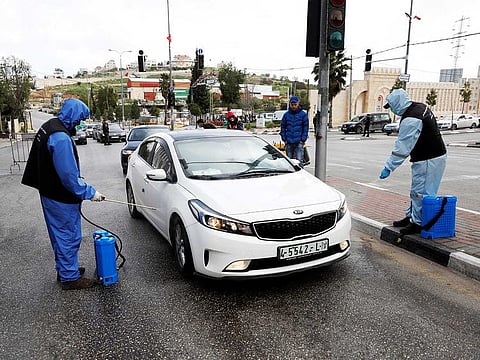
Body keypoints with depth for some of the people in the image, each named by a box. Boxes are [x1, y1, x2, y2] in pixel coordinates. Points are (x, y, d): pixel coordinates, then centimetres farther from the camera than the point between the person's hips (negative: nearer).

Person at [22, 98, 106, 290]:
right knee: (69, 236, 3)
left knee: (60, 235, 21)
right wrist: (90, 192, -17)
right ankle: (70, 277, 16)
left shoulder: (48, 127, 7)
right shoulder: (61, 137, -26)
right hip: (61, 198, -10)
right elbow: (69, 175, -27)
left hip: (49, 193, 10)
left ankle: (65, 268, 36)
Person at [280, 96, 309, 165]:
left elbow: (305, 128, 1)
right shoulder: (286, 115, 6)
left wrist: (303, 140, -6)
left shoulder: (303, 114, 0)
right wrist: (284, 139, 2)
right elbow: (283, 127, 10)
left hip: (299, 142, -3)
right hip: (288, 143, 3)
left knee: (299, 160, -9)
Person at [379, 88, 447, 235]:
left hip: (428, 161, -11)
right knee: (416, 191, 18)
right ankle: (411, 217, 29)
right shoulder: (420, 106, 8)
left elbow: (402, 147, -22)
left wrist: (388, 167, -17)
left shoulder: (410, 120, -24)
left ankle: (418, 223, 7)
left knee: (420, 193, -3)